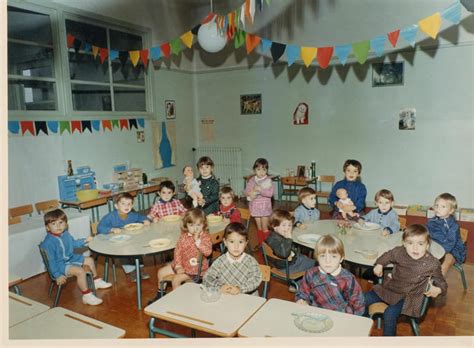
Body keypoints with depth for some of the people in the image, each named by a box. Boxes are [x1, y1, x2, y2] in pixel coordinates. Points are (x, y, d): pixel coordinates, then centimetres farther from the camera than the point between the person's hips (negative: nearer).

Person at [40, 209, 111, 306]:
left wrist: (85, 240, 12)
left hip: (71, 258, 9)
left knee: (89, 260, 19)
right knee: (80, 271, -30)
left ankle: (96, 281, 39)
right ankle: (87, 296, -20)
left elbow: (73, 243, 22)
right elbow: (51, 261, -24)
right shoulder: (48, 242, -25)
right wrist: (58, 275, -25)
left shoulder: (65, 234, 1)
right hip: (60, 265, -9)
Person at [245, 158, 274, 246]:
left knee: (264, 227, 2)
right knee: (259, 227, 14)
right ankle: (260, 244, 25)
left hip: (265, 206, -3)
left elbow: (270, 193, -18)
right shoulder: (252, 180, 3)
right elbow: (247, 191, 1)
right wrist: (251, 193, -19)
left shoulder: (268, 180, -8)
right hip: (255, 206, 3)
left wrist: (260, 190, -26)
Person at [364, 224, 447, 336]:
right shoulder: (399, 252, -9)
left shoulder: (432, 264, -15)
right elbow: (387, 255, 14)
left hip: (408, 296, -4)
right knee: (364, 299, -2)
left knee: (389, 314, -26)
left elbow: (441, 282, -4)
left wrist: (437, 290, -25)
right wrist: (379, 264, -1)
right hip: (389, 288, 4)